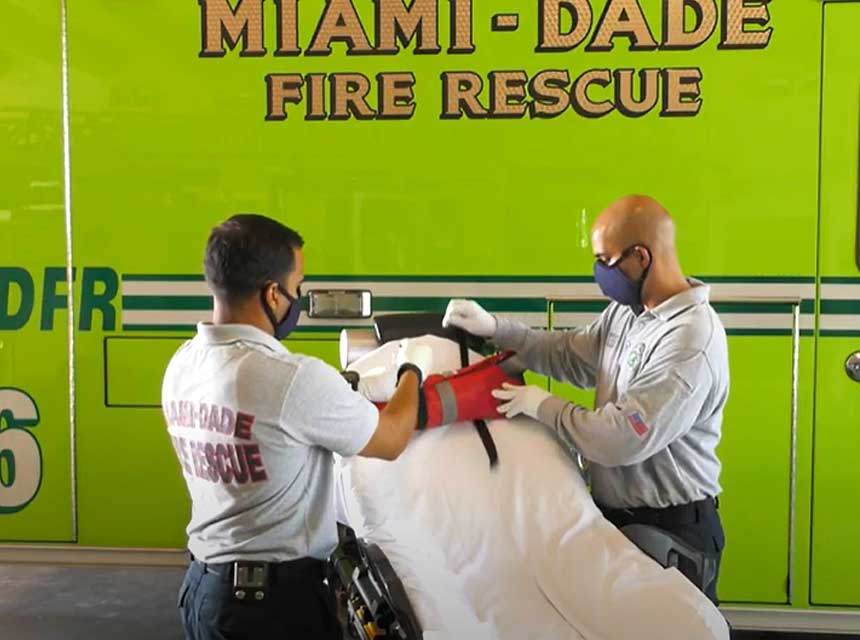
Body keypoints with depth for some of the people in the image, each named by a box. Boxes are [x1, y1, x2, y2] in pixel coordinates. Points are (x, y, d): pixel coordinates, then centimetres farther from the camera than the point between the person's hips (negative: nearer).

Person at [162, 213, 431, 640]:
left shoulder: (181, 366, -1)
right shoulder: (296, 378, -24)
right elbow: (392, 441, -9)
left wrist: (348, 386, 17)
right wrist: (413, 370, 8)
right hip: (279, 597, -7)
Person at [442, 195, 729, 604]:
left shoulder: (691, 340, -26)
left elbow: (622, 440, -30)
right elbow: (569, 355, 13)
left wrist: (543, 406, -17)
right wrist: (493, 328, 3)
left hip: (671, 529, -9)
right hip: (615, 515, 9)